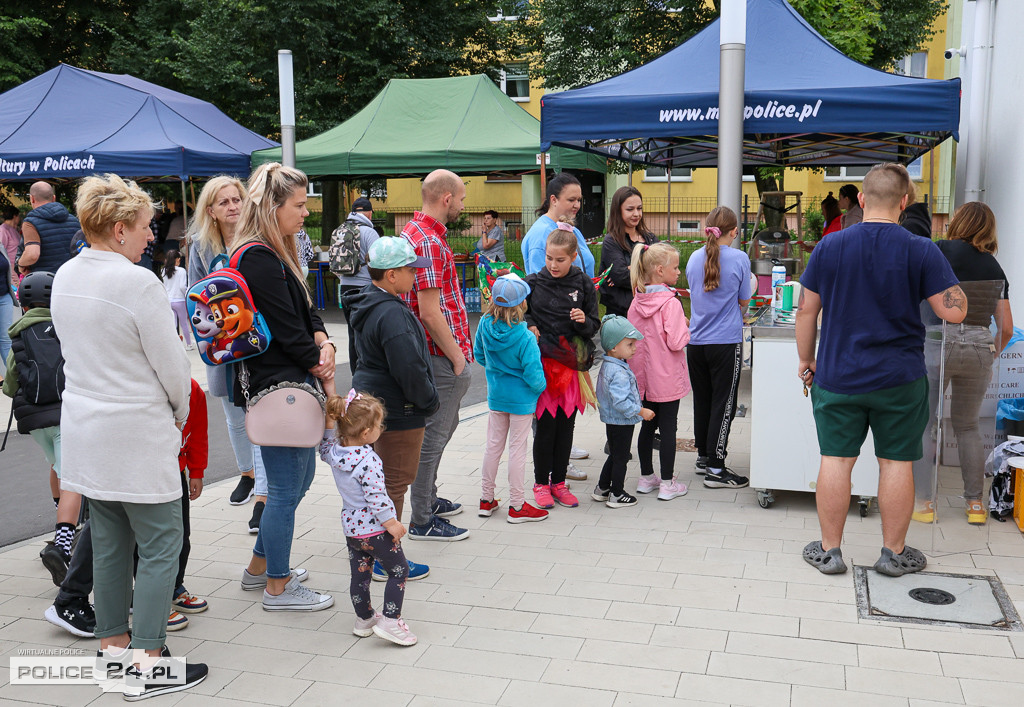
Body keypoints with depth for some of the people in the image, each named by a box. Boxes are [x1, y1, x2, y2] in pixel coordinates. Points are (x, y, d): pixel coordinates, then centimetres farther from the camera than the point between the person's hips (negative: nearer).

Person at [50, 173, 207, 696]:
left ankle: (112, 642, 28)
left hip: (83, 431, 8)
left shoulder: (64, 277, 6)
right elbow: (172, 365, -14)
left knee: (108, 541, 17)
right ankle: (148, 662, 6)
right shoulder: (138, 284, -20)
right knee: (160, 546, 2)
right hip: (137, 435, -8)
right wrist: (180, 415, 5)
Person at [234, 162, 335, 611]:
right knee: (285, 488, 1)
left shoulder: (277, 254, 15)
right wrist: (320, 366, -6)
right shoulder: (258, 258, -18)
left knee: (300, 477, 20)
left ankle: (259, 567, 35)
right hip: (277, 388, -11)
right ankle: (278, 587, 17)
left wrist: (324, 343, -3)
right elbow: (285, 329, -19)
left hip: (292, 384, 11)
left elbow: (306, 312, 16)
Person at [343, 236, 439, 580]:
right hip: (398, 412, -10)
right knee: (395, 482, 0)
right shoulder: (392, 314, -25)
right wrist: (429, 401, -14)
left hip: (373, 405, 10)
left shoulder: (364, 306, 9)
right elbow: (410, 369, -28)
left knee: (380, 477, 22)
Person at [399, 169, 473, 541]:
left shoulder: (414, 230, 13)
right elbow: (430, 313, -24)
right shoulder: (430, 242, -20)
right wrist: (457, 357, -16)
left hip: (432, 353, 11)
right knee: (434, 434, -1)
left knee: (441, 427, 22)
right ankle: (422, 521, 9)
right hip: (441, 356, -11)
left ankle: (428, 499, 36)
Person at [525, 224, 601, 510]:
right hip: (542, 361, -2)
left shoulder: (584, 285, 2)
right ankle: (541, 483, 15)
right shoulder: (533, 283, -1)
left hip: (572, 362, 2)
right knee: (546, 425, 0)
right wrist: (528, 326, -8)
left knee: (566, 425, 8)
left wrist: (584, 321, -15)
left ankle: (559, 482, 22)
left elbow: (594, 326, 6)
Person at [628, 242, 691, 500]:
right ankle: (667, 484, 10)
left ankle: (646, 478, 26)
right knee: (668, 428, 3)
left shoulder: (636, 302, 2)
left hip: (644, 376, 6)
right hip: (667, 377, -6)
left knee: (647, 425, 16)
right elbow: (676, 342, -21)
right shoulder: (671, 303, -18)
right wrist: (686, 328, -3)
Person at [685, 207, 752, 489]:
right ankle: (715, 469, 2)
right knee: (723, 404, 1)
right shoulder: (739, 259, -9)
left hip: (696, 341, 5)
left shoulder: (694, 258, 3)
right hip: (726, 342, -5)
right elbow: (743, 301, 0)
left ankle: (704, 457, 28)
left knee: (702, 401, 16)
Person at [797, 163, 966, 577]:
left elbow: (806, 311, 1)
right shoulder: (921, 251, -8)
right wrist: (949, 281, 10)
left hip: (837, 376, 1)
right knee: (896, 462, 10)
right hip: (900, 379, -1)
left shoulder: (829, 247, -2)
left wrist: (806, 360, 12)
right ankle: (894, 553, 21)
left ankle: (829, 550, 16)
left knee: (836, 459, 7)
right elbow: (954, 311, -10)